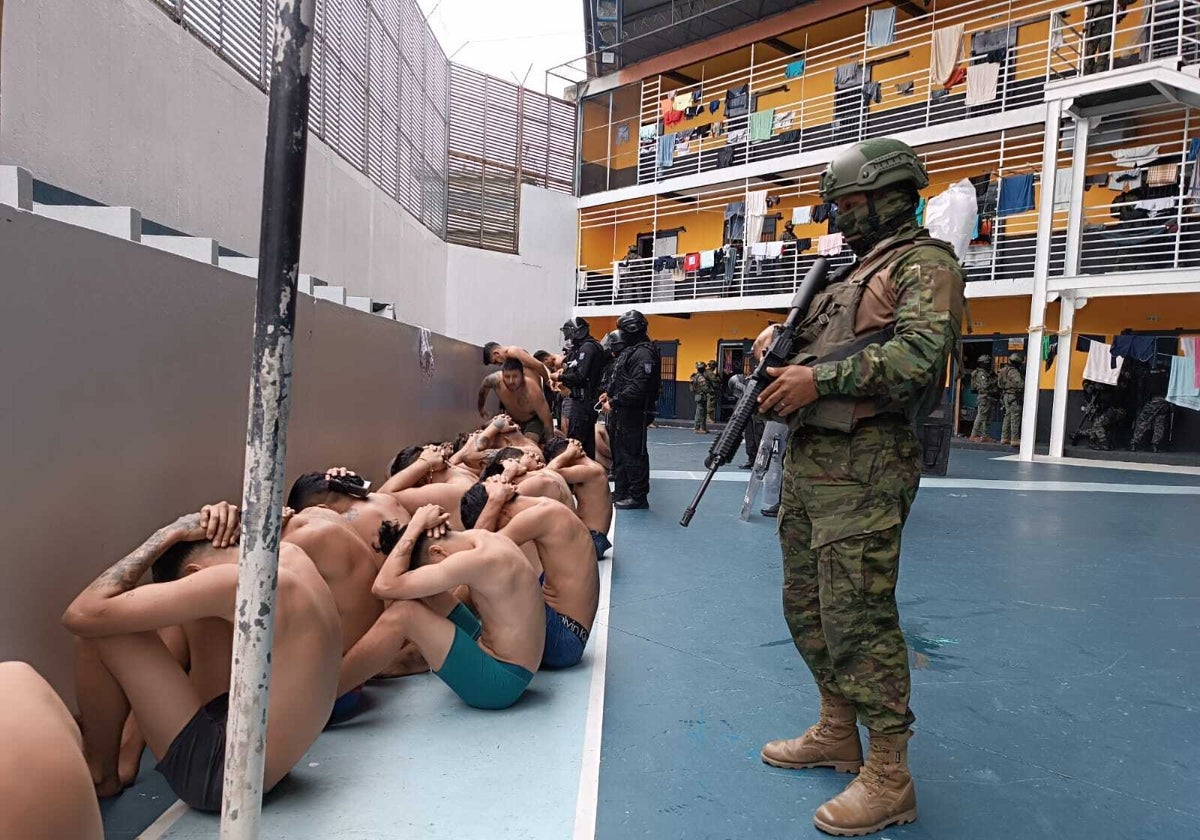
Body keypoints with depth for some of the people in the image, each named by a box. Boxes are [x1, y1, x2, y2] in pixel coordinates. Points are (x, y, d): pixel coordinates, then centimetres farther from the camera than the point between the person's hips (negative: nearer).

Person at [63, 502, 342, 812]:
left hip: (224, 772, -9)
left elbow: (81, 615, -20)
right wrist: (222, 529, 3)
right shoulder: (292, 554, 2)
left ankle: (100, 773, 15)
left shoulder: (238, 581, -21)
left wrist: (167, 534, -10)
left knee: (100, 626, -8)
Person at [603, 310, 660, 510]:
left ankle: (638, 497, 4)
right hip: (620, 413, 11)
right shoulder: (628, 351, 16)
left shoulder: (644, 353, -17)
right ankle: (621, 492, 28)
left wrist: (615, 402, -21)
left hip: (634, 414, -11)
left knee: (634, 455, -4)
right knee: (619, 453, 17)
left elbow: (638, 388, -25)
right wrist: (610, 394, 9)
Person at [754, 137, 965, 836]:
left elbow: (920, 353, -20)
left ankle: (890, 779, 6)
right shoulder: (856, 271, 25)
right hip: (809, 459, 10)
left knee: (857, 616, -8)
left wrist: (821, 378, -20)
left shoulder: (924, 263, -3)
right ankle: (837, 733, 30)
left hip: (862, 466, -9)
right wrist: (785, 358, 5)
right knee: (808, 607, 14)